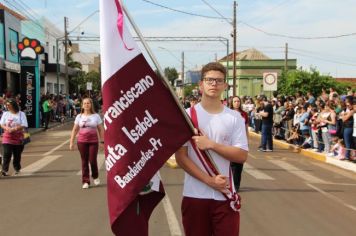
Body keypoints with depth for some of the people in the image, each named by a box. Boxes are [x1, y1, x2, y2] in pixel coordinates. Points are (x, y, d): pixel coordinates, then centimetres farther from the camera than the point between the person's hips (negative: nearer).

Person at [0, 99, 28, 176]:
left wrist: (14, 129, -20)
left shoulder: (21, 114, -1)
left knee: (17, 155, 8)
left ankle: (17, 169, 24)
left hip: (18, 137, 0)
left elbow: (23, 125, -8)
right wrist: (7, 128, -18)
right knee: (7, 154, -11)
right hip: (7, 137, 0)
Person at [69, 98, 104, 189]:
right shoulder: (79, 116, 6)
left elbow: (101, 130, 5)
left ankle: (95, 176, 24)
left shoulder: (96, 116, 3)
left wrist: (102, 141, 0)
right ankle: (86, 181, 11)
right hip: (82, 141, 1)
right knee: (84, 161, 3)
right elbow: (75, 130, 8)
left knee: (92, 160, -4)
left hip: (93, 141, -1)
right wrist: (71, 142, 3)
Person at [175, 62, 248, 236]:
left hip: (225, 196, 1)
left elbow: (242, 155, -4)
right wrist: (209, 180, -15)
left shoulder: (235, 117, 3)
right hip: (194, 195, 0)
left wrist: (211, 145, -16)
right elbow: (181, 157, -6)